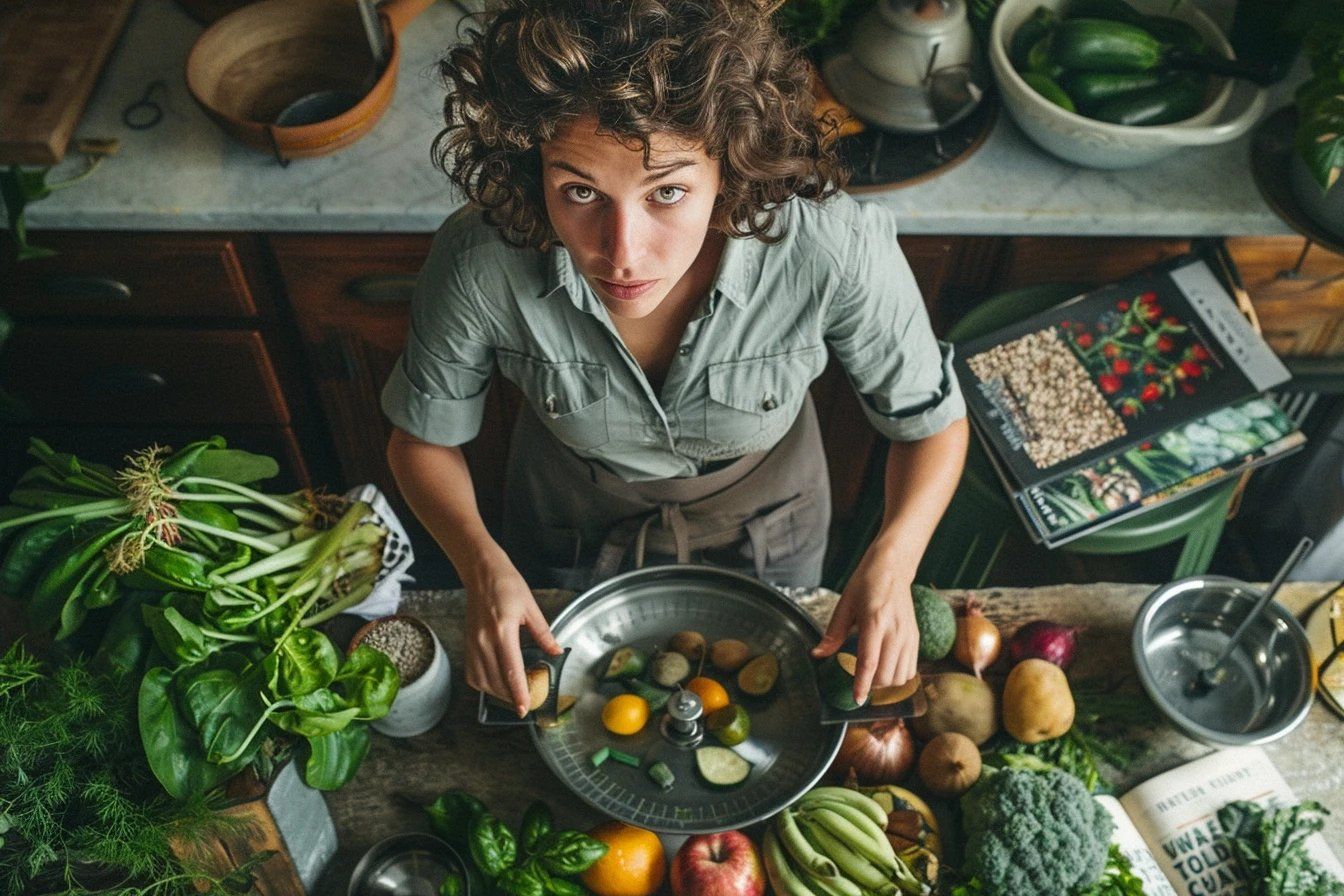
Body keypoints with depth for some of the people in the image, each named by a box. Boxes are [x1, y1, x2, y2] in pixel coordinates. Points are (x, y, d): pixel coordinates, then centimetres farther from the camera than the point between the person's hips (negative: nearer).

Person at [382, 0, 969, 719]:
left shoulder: (832, 250, -37)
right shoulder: (479, 264, -35)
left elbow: (933, 422, -19)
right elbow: (422, 438, -15)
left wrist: (892, 560, -36)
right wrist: (483, 565, -32)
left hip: (765, 535, 1)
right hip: (570, 543, 0)